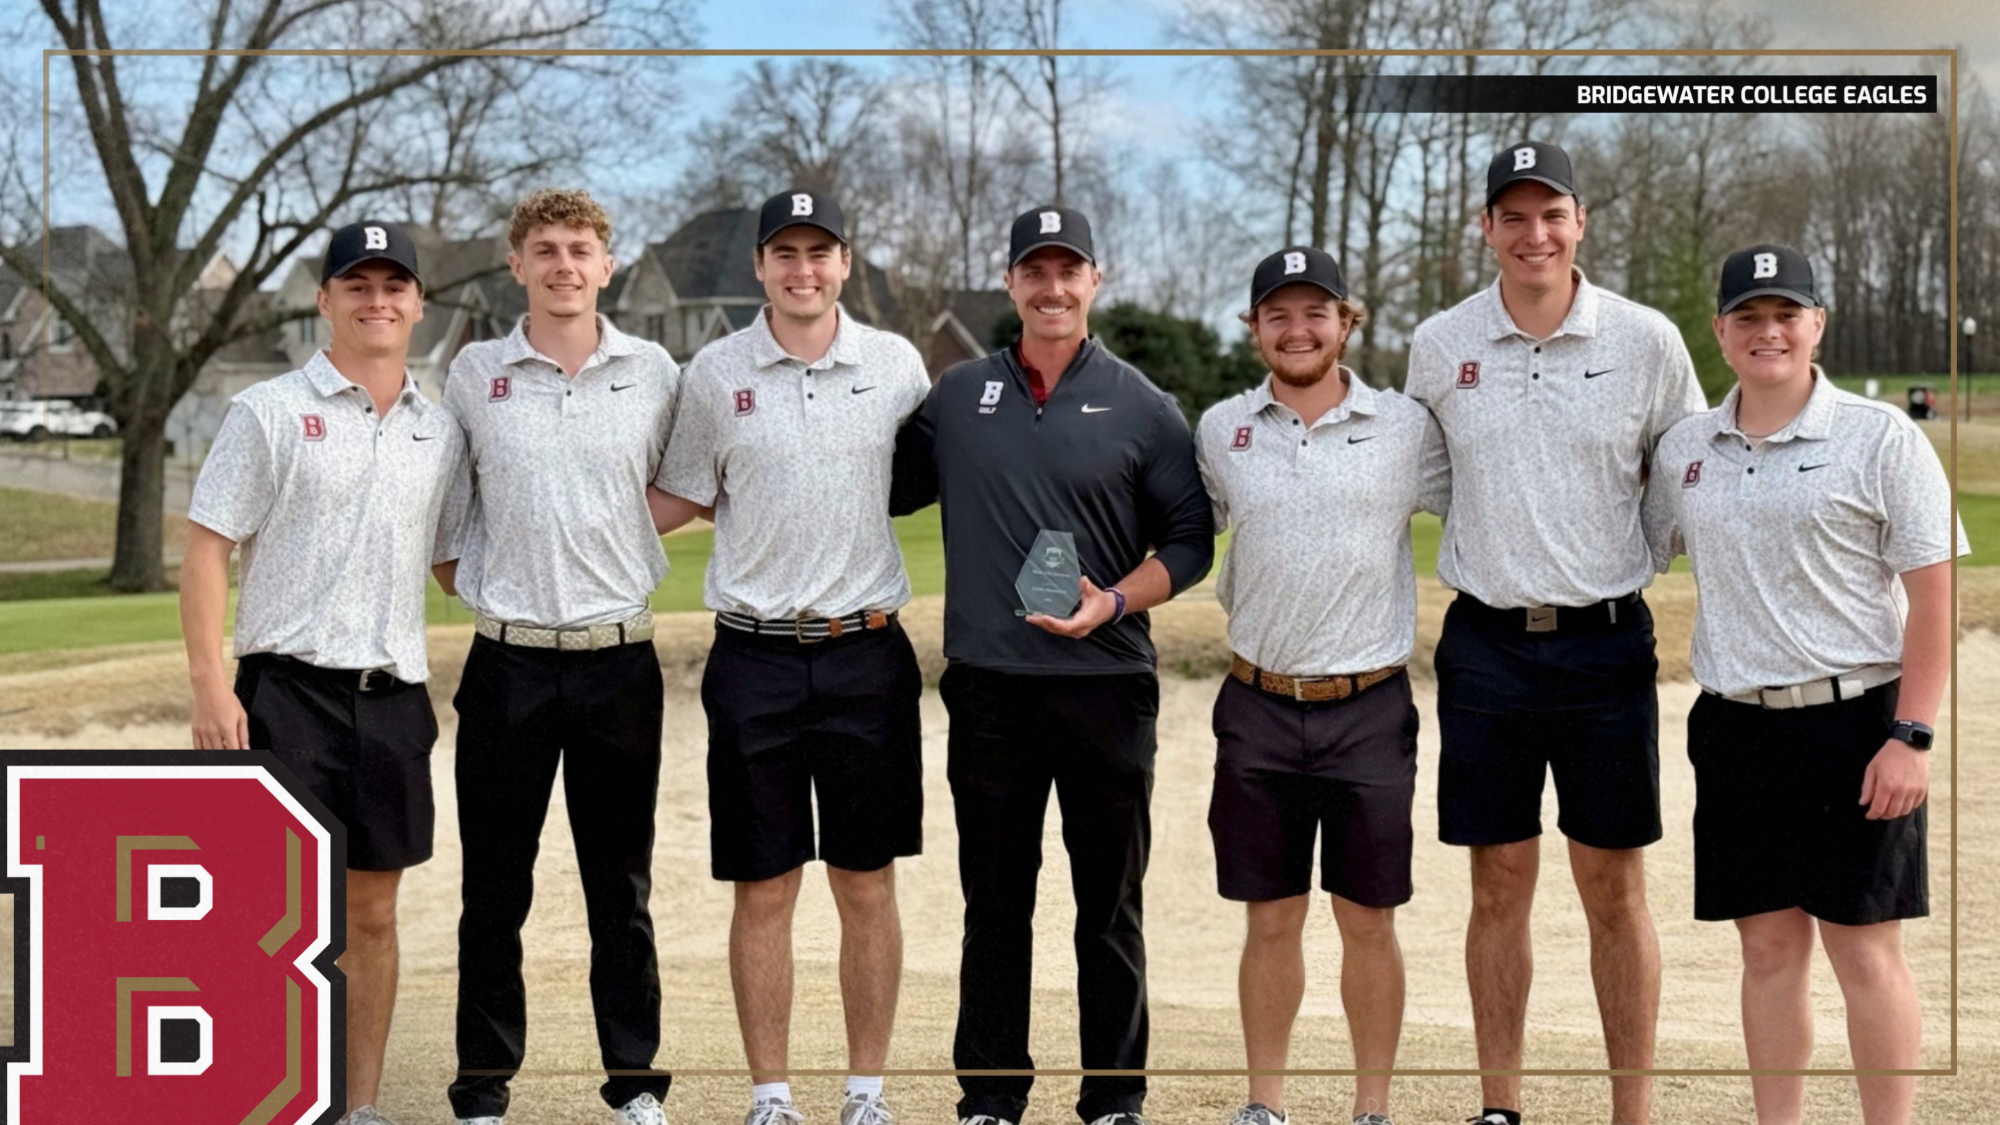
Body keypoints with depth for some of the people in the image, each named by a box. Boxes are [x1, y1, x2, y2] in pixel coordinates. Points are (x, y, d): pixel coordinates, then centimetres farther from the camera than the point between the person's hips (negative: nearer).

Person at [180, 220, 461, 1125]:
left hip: (394, 695, 4)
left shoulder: (440, 433, 13)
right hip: (288, 688, -4)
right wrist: (210, 686, -12)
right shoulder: (268, 413, 0)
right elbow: (205, 547, -4)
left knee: (371, 911, 8)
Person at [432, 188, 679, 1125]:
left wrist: (624, 565, 9)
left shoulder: (655, 374, 3)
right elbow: (443, 505, 12)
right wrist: (471, 584, 6)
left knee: (622, 888, 8)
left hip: (620, 659, 0)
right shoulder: (474, 373, 3)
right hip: (508, 661, 0)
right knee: (494, 890, 5)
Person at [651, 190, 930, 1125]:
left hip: (868, 653, 1)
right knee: (763, 890, 4)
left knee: (867, 884, 6)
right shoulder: (713, 372, 2)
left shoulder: (897, 365, 3)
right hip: (755, 655, 0)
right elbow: (681, 500, 10)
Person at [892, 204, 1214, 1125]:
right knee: (994, 901, 9)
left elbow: (1189, 541, 2)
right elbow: (895, 487, 18)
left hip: (1106, 683, -2)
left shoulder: (1143, 409, 2)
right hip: (988, 686, 2)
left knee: (1110, 903, 6)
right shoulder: (958, 395, 9)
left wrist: (1115, 601, -12)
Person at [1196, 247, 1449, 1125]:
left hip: (1370, 711, -1)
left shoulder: (1408, 428, 0)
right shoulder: (1219, 430, 5)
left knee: (1368, 919, 5)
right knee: (1271, 919, 8)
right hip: (1258, 708, 1)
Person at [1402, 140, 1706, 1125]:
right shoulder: (1436, 345, 3)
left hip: (1606, 639, -1)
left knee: (1614, 886, 4)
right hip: (1485, 644, 1)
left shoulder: (1648, 340, -1)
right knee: (1499, 884, 7)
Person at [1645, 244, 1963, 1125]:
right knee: (1768, 947, 9)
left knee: (1865, 950, 0)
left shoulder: (1880, 439, -5)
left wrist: (1911, 737, -13)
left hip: (1852, 723, -4)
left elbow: (1934, 596, -7)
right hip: (1734, 726, 4)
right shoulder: (1684, 449, 9)